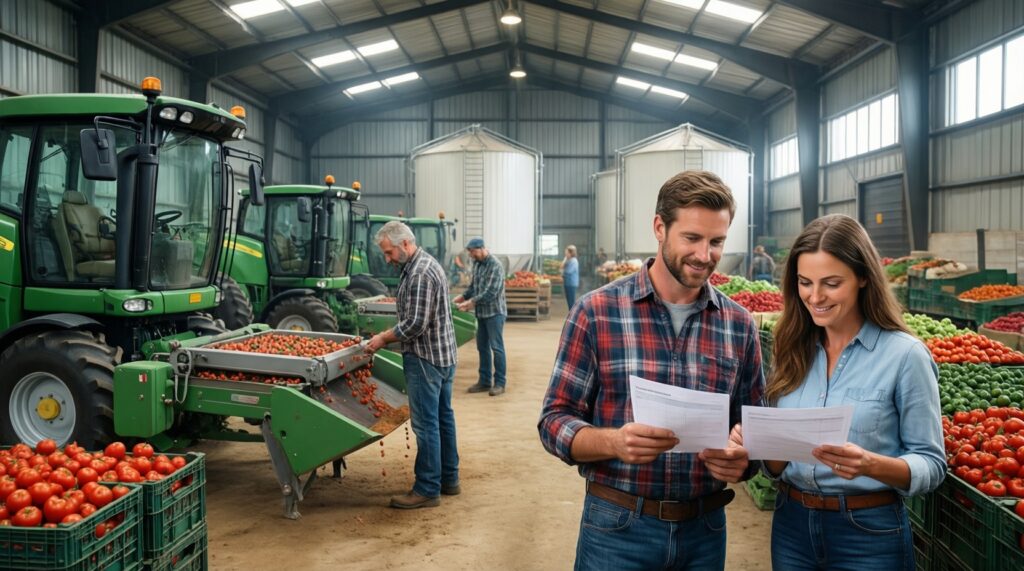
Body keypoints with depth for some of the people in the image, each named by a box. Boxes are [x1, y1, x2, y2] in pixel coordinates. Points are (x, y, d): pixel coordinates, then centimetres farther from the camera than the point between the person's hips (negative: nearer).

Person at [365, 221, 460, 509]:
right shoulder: (427, 263, 13)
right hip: (443, 355, 11)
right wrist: (390, 334, 13)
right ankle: (448, 479, 25)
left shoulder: (419, 273, -20)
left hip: (426, 359, -11)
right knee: (443, 417, 15)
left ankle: (427, 490, 3)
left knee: (426, 424, -4)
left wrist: (384, 338, -11)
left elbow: (415, 324, -23)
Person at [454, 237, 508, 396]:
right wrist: (463, 297, 0)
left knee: (496, 347, -3)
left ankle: (500, 383, 4)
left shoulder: (495, 266, -17)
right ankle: (484, 381, 21)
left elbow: (491, 292, -23)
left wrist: (472, 302, -24)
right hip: (481, 312, 8)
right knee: (482, 347, 12)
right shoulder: (476, 264, 8)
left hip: (494, 312, -8)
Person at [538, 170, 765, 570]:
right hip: (616, 527, -3)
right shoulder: (596, 312, -9)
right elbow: (555, 421, -8)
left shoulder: (740, 324, 2)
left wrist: (742, 459, -14)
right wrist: (614, 441, -27)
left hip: (705, 528, 3)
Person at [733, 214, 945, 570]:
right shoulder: (794, 349, 1)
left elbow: (931, 465, -8)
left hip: (869, 533, -4)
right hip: (792, 525, 4)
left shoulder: (905, 355, -12)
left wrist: (871, 465, -26)